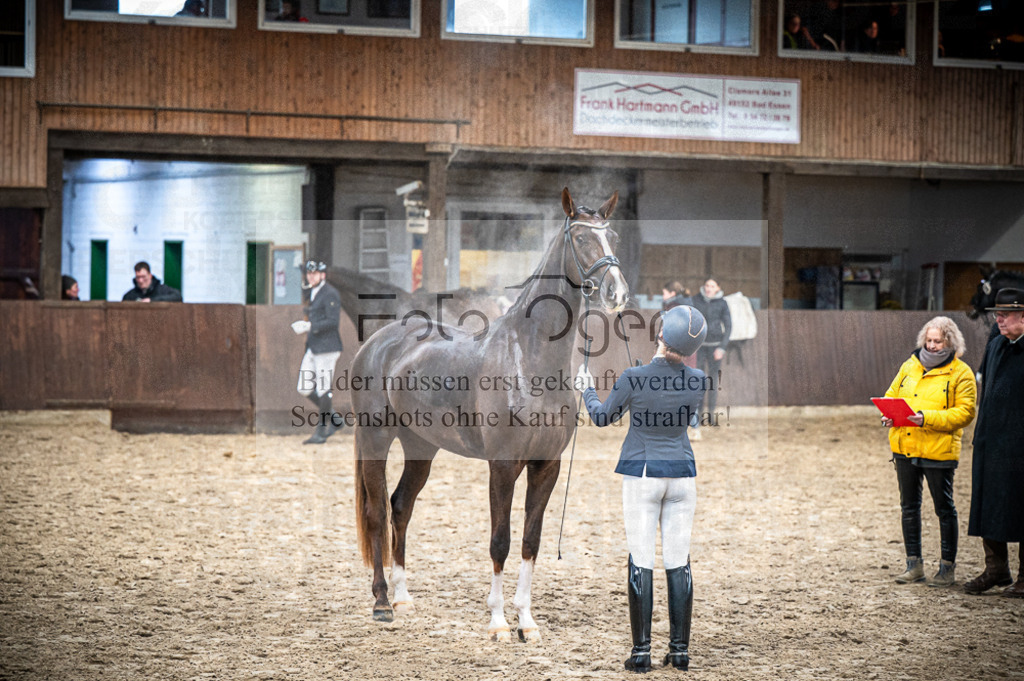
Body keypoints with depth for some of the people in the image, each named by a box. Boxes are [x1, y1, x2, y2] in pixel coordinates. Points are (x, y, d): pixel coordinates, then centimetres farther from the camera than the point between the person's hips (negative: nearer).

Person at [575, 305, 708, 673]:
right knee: (678, 563, 7)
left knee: (641, 563, 1)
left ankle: (641, 652, 0)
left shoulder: (633, 378, -15)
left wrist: (587, 390, 20)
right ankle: (680, 650, 8)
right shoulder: (696, 381, -5)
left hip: (642, 474, -3)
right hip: (682, 474, 3)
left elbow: (603, 418, -1)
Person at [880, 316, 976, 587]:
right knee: (909, 506, 11)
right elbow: (891, 395, 17)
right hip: (904, 446, 5)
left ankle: (947, 567, 10)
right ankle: (914, 564, 20)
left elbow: (965, 412, -11)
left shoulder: (960, 373, -4)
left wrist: (928, 418, -22)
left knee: (944, 508, 2)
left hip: (938, 450, -5)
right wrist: (888, 415, -6)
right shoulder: (910, 366, 11)